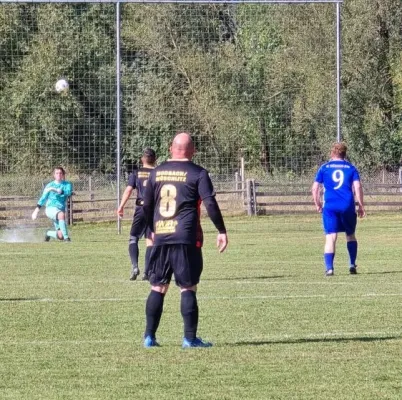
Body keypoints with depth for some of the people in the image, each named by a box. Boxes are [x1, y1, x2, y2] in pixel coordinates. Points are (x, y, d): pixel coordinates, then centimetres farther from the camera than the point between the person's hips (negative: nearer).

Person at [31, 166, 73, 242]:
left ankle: (49, 234, 30)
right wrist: (37, 209, 5)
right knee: (61, 215, -38)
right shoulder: (50, 185, 7)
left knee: (60, 236, -4)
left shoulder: (67, 185, 6)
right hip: (51, 208, -3)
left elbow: (68, 192, -16)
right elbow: (43, 198, 12)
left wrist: (56, 190, -28)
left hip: (61, 209, 3)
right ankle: (66, 237, -38)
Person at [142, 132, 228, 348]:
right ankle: (190, 338, -1)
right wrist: (222, 231, -2)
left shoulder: (157, 172, 11)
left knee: (158, 287, 10)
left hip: (160, 238, 4)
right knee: (188, 288, 0)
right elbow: (210, 203, -9)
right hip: (186, 238, -4)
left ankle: (149, 336, 9)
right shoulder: (197, 173, -2)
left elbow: (147, 205, 17)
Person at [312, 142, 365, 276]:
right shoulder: (351, 168, 8)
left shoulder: (324, 168, 8)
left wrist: (317, 204, 18)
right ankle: (352, 264, 13)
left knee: (331, 237, -4)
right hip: (348, 206, 1)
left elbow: (315, 188, 6)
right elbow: (358, 187, -1)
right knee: (350, 235, 19)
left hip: (330, 206, -1)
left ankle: (329, 268, -17)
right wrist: (361, 206, 4)